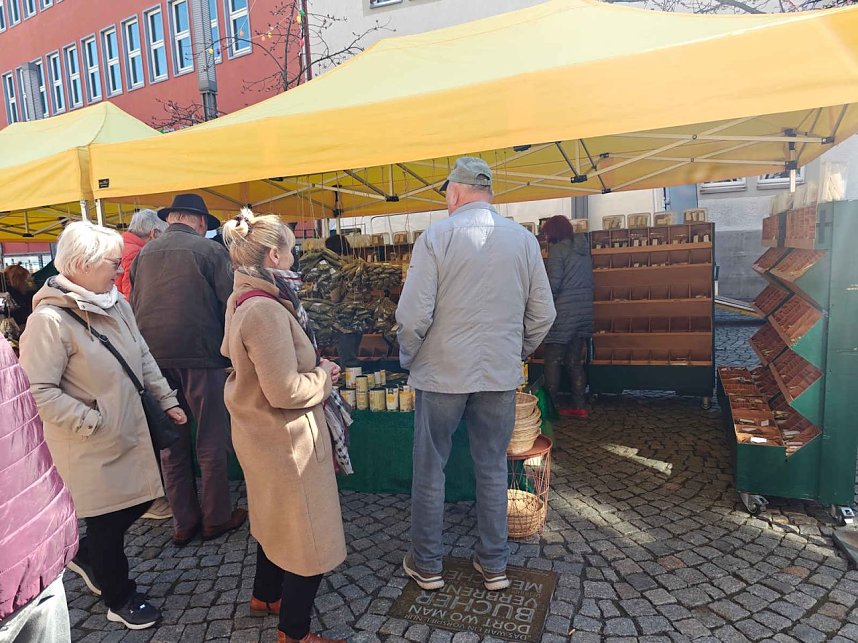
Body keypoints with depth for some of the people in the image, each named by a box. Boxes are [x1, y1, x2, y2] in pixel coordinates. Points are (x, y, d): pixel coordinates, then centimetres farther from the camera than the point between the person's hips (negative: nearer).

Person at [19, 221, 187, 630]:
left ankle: (86, 557, 47)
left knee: (139, 499, 19)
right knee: (107, 522, 10)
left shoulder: (116, 304, 1)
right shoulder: (50, 320, -21)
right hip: (91, 446, -7)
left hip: (130, 431, 7)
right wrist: (94, 422, -20)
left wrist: (166, 399, 8)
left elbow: (144, 358, 10)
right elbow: (39, 392, -21)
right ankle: (119, 599, 34)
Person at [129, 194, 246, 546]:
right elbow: (230, 303, -7)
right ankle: (216, 517, 20)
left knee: (170, 442, 13)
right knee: (211, 441, 8)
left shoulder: (144, 253, 10)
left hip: (152, 358, 5)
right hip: (199, 355, -5)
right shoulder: (210, 250, -4)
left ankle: (183, 522, 24)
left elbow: (134, 306, 15)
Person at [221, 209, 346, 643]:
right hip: (286, 440, -10)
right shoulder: (265, 311, -29)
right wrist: (323, 375, -11)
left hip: (264, 434, 10)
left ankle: (265, 595, 50)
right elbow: (286, 392, -31)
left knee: (276, 518, 29)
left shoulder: (242, 300, 2)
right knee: (310, 539, 9)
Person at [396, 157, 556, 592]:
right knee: (493, 469, 16)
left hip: (442, 372, -3)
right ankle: (494, 564, 30)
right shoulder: (524, 239, 1)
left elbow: (413, 315, -15)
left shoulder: (436, 237, -10)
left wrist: (408, 358, 3)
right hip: (500, 376, 4)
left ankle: (427, 565, 27)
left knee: (429, 470, 12)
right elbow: (543, 315, 3)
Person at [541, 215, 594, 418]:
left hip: (564, 313, -7)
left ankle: (550, 405, 4)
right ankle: (579, 406, 12)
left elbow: (554, 283, -15)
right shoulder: (583, 250, 15)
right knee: (575, 361, 11)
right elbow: (590, 283, 18)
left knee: (553, 361, 1)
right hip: (585, 313, 7)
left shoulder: (558, 249, -8)